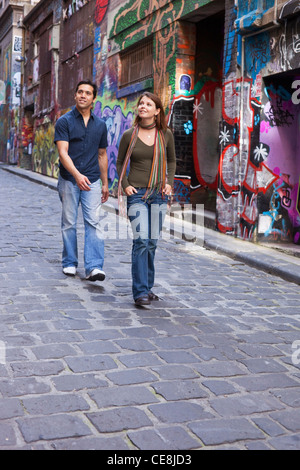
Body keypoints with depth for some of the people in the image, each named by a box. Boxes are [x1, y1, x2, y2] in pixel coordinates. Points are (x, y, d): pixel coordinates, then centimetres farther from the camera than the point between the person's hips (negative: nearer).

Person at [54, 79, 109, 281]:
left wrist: (105, 183, 16)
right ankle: (70, 263, 20)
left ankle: (94, 266, -12)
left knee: (94, 222, -8)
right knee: (69, 223, 6)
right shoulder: (64, 121, -3)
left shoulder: (100, 125, 9)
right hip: (69, 179, -2)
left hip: (92, 180, 2)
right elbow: (63, 152, -14)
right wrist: (77, 175, -30)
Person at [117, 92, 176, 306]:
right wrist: (125, 185, -3)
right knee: (141, 241, -12)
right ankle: (140, 292, -8)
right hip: (137, 194, -2)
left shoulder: (166, 134, 3)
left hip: (159, 194, 2)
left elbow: (172, 160, 18)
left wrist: (170, 182, 6)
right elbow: (120, 163, 11)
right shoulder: (129, 135, -1)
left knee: (152, 242, 8)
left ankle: (147, 287, 22)